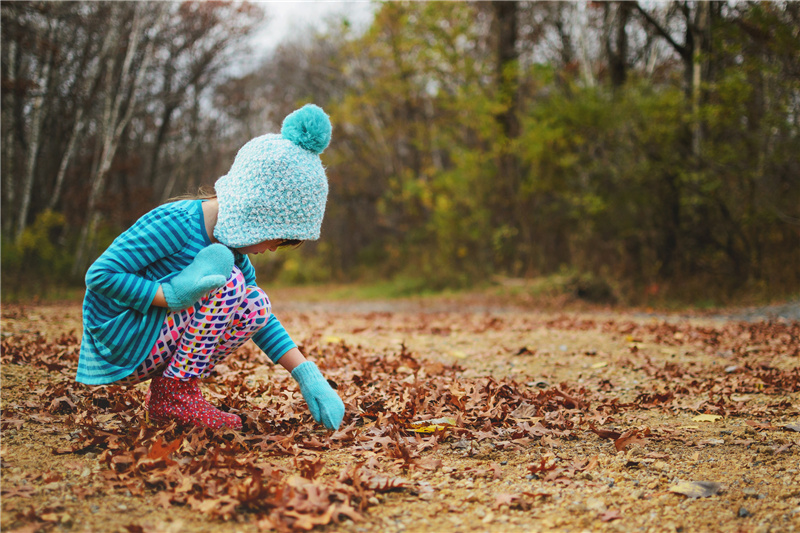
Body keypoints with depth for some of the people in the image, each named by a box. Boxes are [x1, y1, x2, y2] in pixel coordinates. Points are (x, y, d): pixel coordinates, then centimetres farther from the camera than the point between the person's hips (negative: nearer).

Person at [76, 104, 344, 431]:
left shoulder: (228, 242, 4)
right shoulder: (177, 223, -23)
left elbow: (261, 317, 8)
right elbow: (100, 274, -22)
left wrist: (307, 374, -1)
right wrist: (170, 295, -30)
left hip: (156, 342, 8)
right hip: (122, 343, -8)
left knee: (255, 306, 0)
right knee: (227, 282, -21)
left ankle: (167, 388, 3)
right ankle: (174, 394, -13)